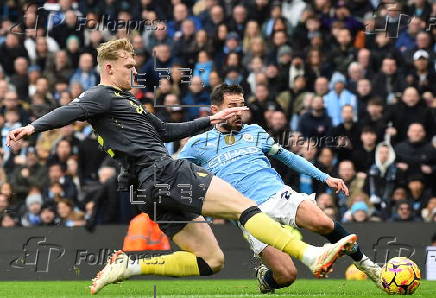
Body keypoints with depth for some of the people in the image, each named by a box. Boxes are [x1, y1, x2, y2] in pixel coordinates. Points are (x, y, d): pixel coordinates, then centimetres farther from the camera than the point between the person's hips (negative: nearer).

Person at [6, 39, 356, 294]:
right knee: (244, 206, -17)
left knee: (211, 260, 7)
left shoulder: (125, 101, 28)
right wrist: (33, 127, -38)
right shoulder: (102, 96, -1)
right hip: (166, 172, -10)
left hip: (155, 191, 10)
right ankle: (313, 256, -28)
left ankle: (129, 266, 3)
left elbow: (166, 131, 35)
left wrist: (210, 121, 32)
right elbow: (70, 111, -20)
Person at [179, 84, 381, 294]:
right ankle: (264, 277, 17)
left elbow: (287, 157, 24)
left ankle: (363, 263, -7)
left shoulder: (254, 132, 19)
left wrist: (326, 178, 17)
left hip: (278, 194, 2)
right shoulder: (198, 145, 11)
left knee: (323, 223, -29)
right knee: (286, 276, -19)